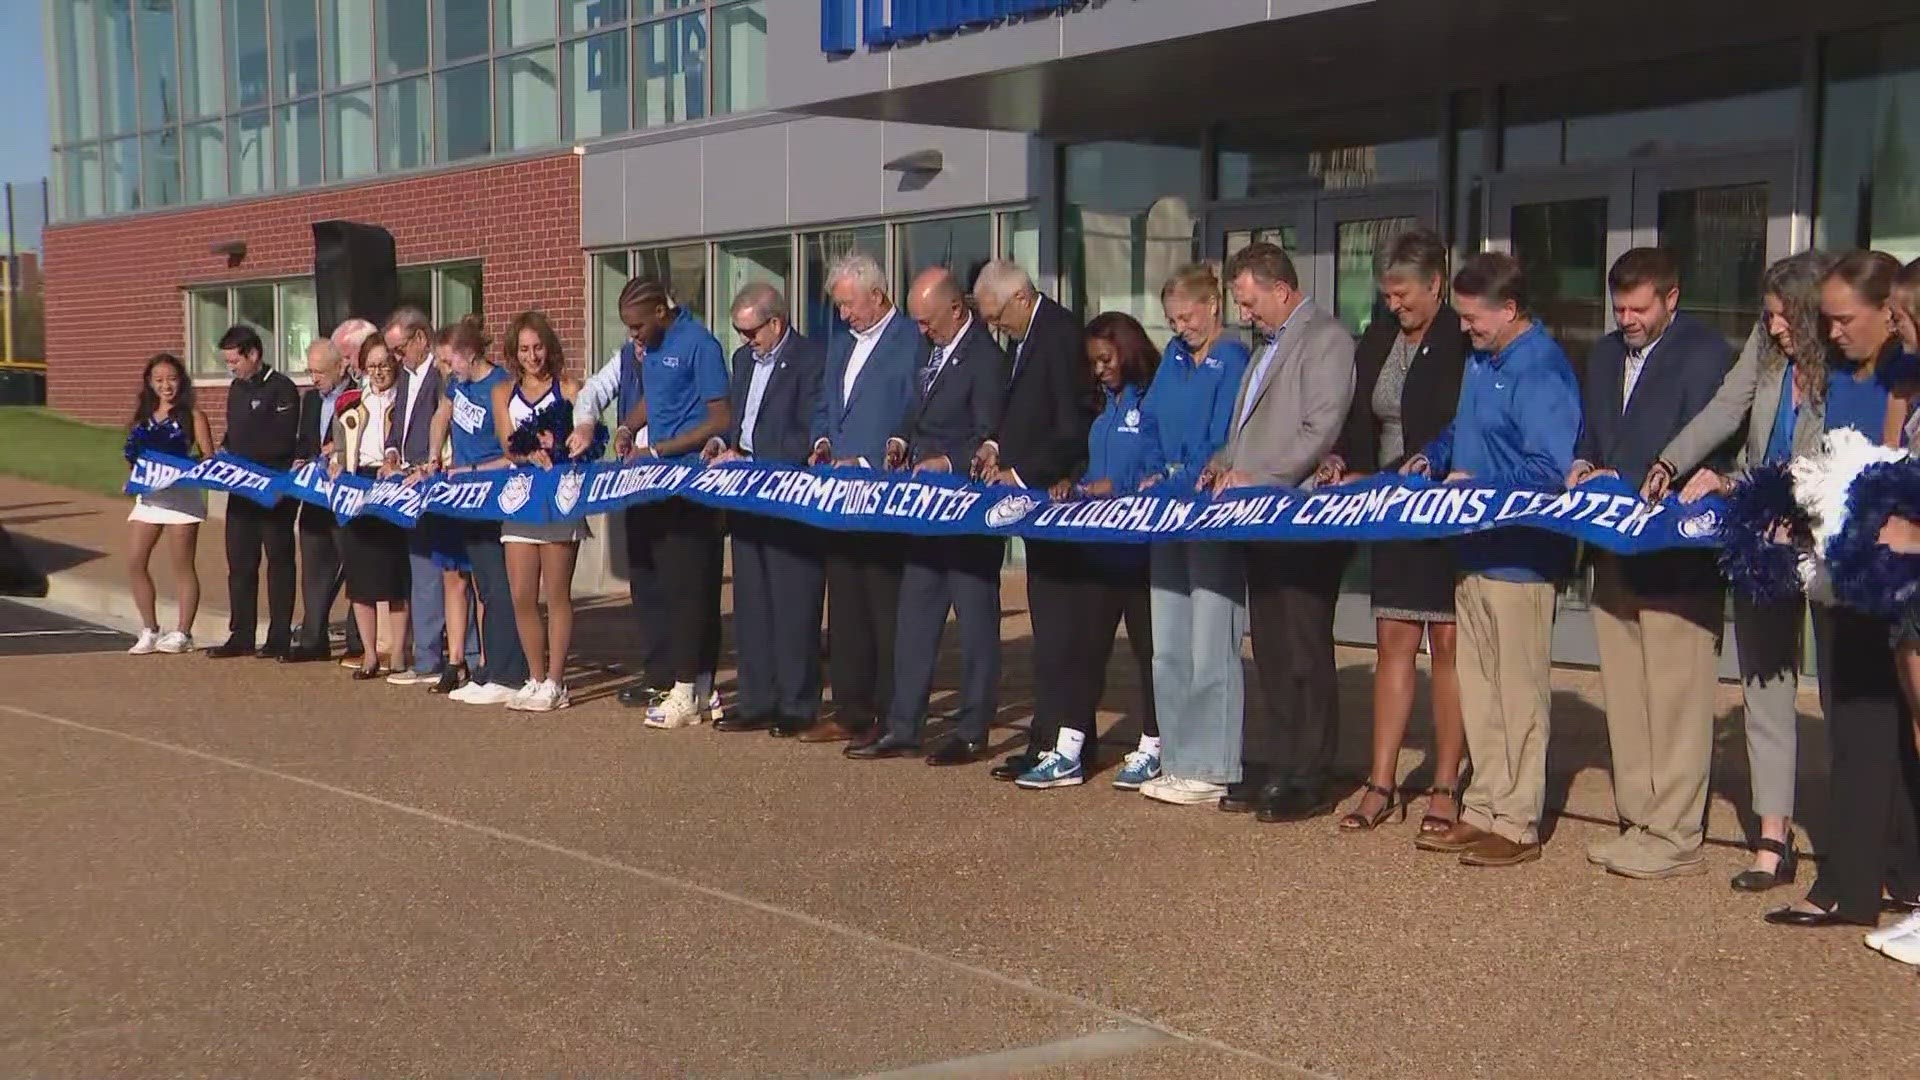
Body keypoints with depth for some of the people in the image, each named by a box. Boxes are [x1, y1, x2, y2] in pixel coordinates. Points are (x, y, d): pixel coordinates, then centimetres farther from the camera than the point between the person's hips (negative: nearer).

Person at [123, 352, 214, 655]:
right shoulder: (143, 416, 14)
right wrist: (135, 469, -7)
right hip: (148, 494, 5)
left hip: (181, 494, -5)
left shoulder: (191, 416, 0)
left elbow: (208, 456, -5)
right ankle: (150, 631, 10)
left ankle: (182, 633, 7)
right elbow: (134, 454, 15)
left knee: (182, 565, 1)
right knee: (134, 563, 0)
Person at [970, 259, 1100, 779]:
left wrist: (1022, 473, -15)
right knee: (1049, 620, 12)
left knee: (1056, 622, -7)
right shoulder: (1026, 337, 14)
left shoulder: (1061, 336, -16)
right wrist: (997, 444, 7)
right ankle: (1054, 735, 18)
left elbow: (1075, 429, -20)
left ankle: (1064, 747, -3)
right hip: (1033, 491, 10)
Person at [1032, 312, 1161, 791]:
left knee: (1148, 643, 4)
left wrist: (1118, 488, -20)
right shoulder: (1105, 406, 17)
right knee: (1086, 643, 6)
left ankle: (1151, 748, 15)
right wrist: (1074, 486, 3)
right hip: (1099, 541, 7)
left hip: (1141, 546, -7)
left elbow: (1162, 474, -15)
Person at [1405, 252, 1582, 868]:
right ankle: (1483, 810, 24)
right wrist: (1434, 458, 9)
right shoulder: (1481, 361, 12)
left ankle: (1517, 824, 9)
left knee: (1519, 691, 0)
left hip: (1519, 557, -9)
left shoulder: (1541, 372, -17)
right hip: (1474, 548, 9)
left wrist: (1477, 484, -16)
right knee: (1478, 688, 14)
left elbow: (1550, 469, -22)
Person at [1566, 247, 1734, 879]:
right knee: (1624, 693, 11)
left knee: (1676, 695, -6)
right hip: (1616, 548, 8)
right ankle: (1639, 821, 19)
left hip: (1677, 552, -8)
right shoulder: (1606, 354, 17)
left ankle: (1676, 839, -1)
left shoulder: (1705, 354, -7)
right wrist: (1582, 466, 2)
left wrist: (1625, 484, -18)